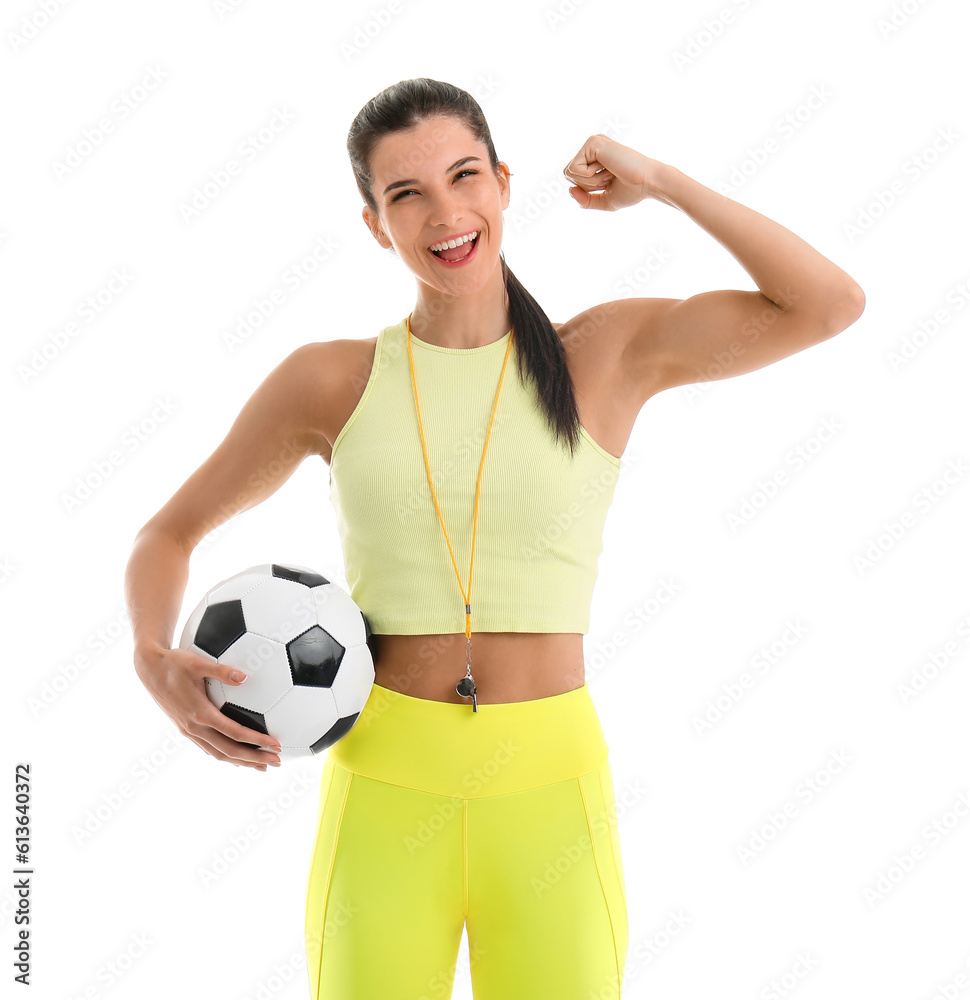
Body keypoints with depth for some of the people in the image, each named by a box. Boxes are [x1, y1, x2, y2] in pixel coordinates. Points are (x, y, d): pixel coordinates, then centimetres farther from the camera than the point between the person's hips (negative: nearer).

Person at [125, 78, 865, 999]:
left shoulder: (611, 353, 3)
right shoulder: (332, 381, 2)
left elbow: (829, 306, -5)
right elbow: (168, 533, 12)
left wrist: (659, 180, -2)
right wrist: (156, 664, -8)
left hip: (551, 795, 0)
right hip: (384, 798, 0)